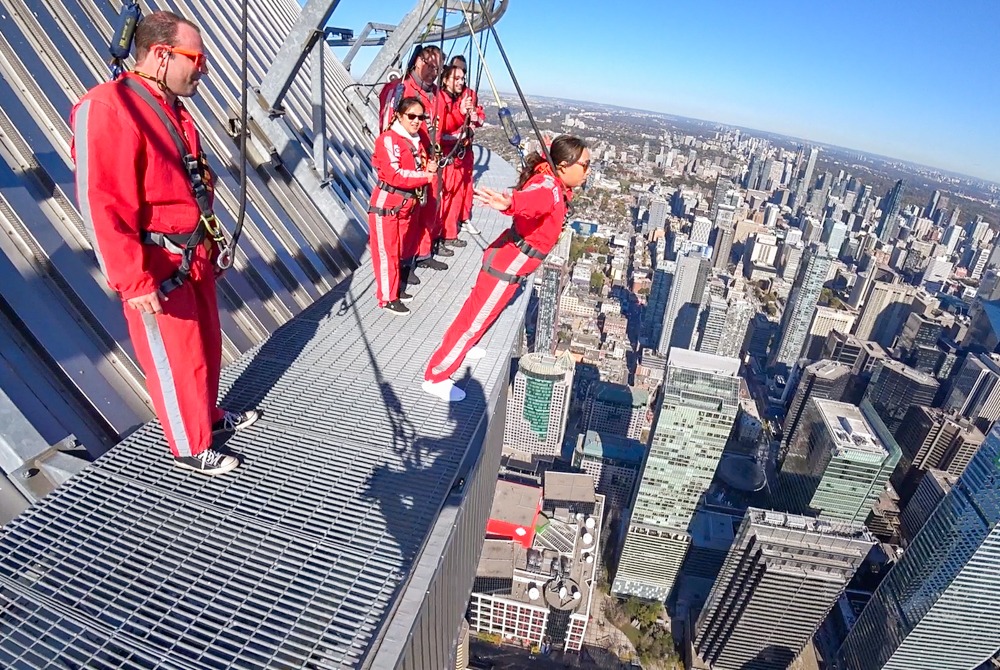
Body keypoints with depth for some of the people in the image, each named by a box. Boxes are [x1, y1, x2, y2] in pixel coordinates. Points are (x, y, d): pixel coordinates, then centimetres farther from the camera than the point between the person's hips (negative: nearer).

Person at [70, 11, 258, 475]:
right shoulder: (106, 109, -18)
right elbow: (102, 207, -22)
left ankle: (210, 414, 42)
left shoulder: (174, 108, 11)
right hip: (157, 267, -9)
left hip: (195, 255, 9)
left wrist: (209, 240, 19)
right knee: (176, 361, 5)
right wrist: (132, 282, -24)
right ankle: (190, 449, 24)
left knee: (207, 343, 21)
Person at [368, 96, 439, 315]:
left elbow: (418, 170, 22)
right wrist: (425, 176, -19)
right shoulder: (388, 139, -15)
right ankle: (387, 298, 7)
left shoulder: (416, 140, 12)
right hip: (386, 204, -8)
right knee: (386, 251, -1)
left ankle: (394, 289, 30)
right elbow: (394, 175, -24)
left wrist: (429, 167, -1)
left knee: (398, 248, 17)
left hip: (408, 203, 8)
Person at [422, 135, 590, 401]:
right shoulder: (548, 187, -28)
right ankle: (436, 377, 10)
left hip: (512, 261, 10)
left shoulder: (555, 184, 2)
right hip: (508, 265, -10)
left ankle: (461, 347, 51)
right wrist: (510, 203, -74)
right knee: (476, 317, -2)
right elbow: (530, 199, -52)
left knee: (483, 308, 27)